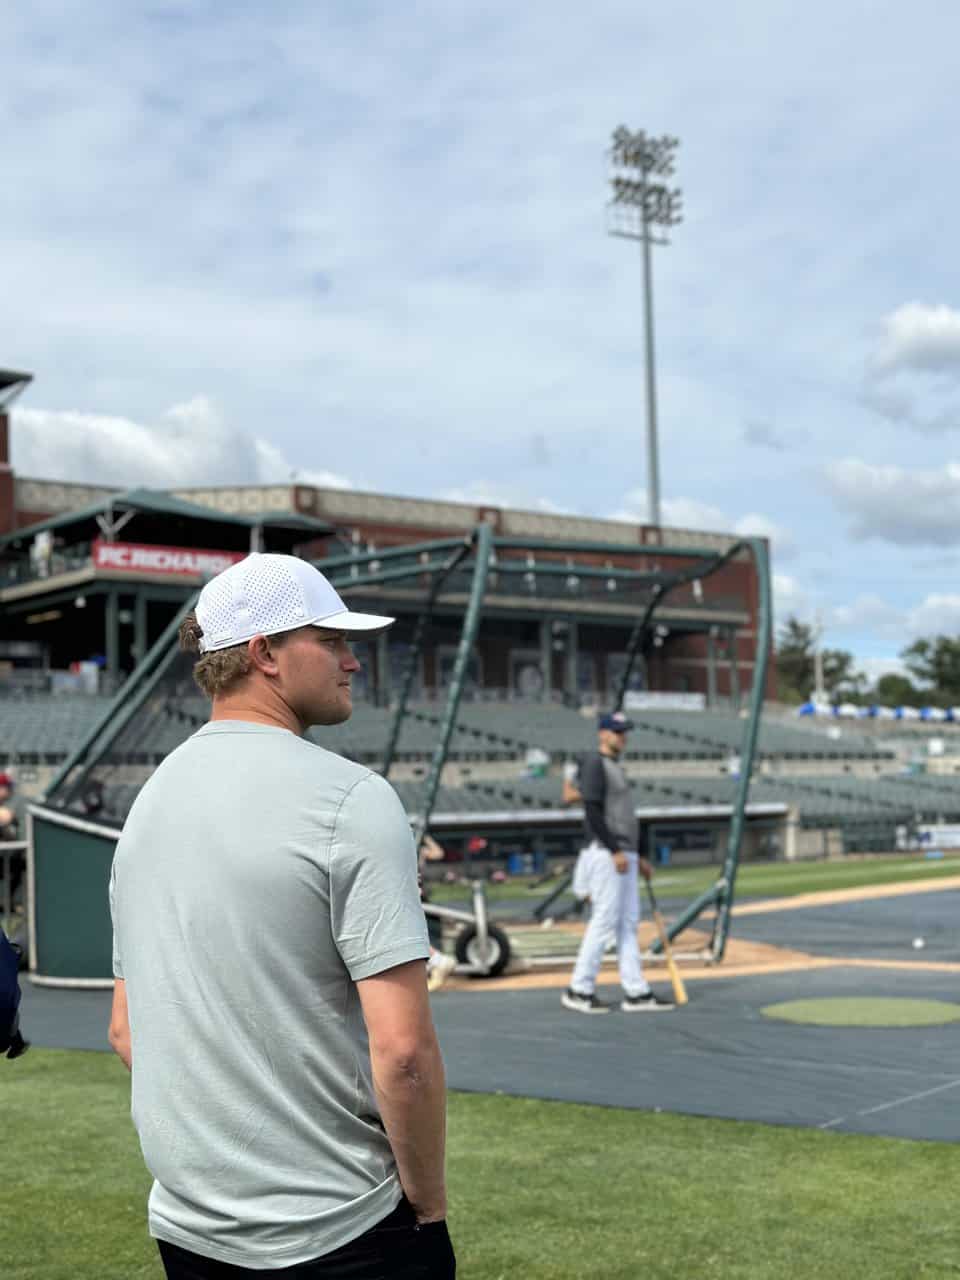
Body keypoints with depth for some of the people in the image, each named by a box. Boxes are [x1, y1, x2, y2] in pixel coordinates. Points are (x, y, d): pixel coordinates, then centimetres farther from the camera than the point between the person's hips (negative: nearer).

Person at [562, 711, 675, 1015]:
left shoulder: (615, 767, 21)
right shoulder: (594, 763, -8)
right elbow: (593, 812, -17)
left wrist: (637, 857, 21)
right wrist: (615, 851, -21)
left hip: (624, 856, 10)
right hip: (606, 855, -10)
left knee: (628, 923, 7)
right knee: (604, 921, -9)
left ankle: (636, 992, 9)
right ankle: (579, 990, -2)